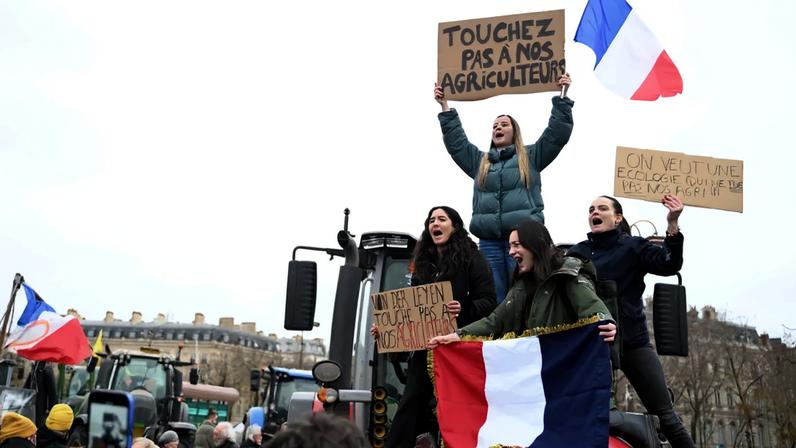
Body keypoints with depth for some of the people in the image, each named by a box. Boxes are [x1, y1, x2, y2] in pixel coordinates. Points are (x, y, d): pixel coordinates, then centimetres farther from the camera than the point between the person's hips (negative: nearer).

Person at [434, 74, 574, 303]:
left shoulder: (531, 156, 14)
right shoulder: (480, 161, 24)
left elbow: (558, 133, 9)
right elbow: (456, 142, 24)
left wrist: (562, 98, 6)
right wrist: (445, 107, 23)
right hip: (488, 240, 3)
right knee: (493, 300, 2)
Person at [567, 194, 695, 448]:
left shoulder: (633, 247, 2)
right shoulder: (578, 252, 8)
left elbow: (669, 265, -13)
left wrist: (672, 225, -26)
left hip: (633, 341, -2)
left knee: (665, 415, -2)